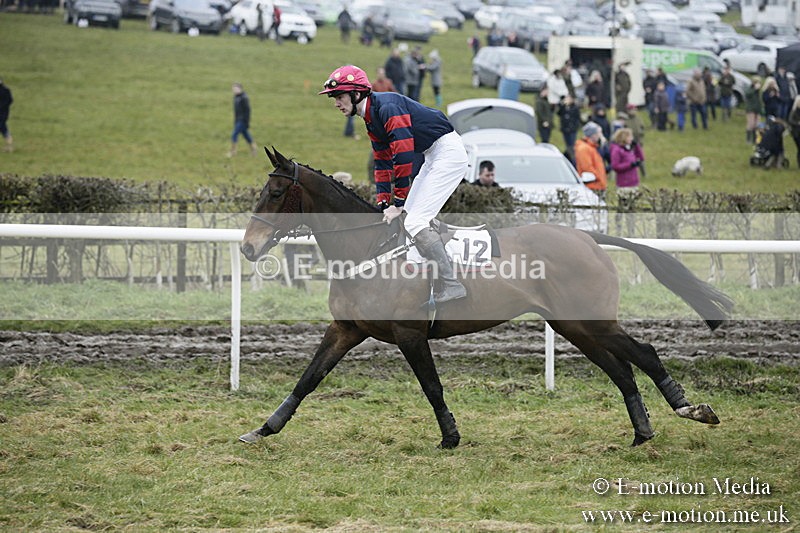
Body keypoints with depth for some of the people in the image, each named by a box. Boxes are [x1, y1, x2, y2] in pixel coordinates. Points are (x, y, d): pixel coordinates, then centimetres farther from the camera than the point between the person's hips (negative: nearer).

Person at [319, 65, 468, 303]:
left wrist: (398, 204, -20)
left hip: (448, 153, -11)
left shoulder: (388, 107, -21)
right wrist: (384, 203, 11)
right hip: (433, 157, 11)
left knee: (414, 221, -16)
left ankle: (450, 285, -14)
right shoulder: (371, 118, 12)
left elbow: (403, 156, -24)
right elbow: (383, 162, 18)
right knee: (406, 219, 12)